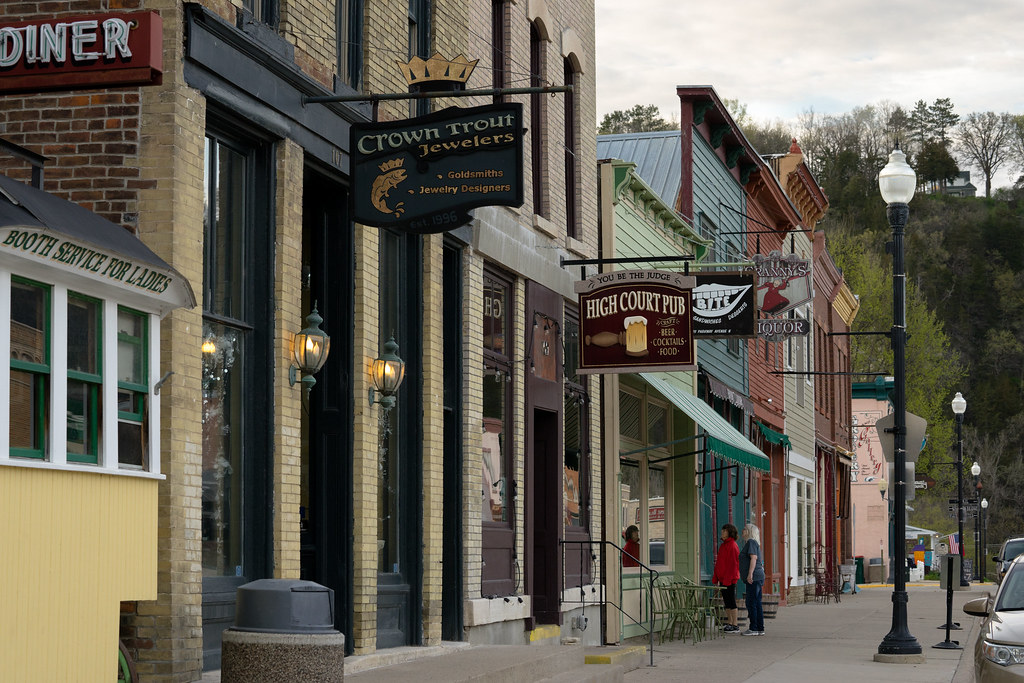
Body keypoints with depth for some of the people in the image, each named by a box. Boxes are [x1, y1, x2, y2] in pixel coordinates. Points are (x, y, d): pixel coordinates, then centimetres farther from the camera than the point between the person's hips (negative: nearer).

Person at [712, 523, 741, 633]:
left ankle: (735, 626, -4)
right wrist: (715, 577, 17)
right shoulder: (723, 545, 16)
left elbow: (733, 563, -18)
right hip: (723, 578, 9)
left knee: (731, 601, -7)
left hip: (730, 578, -9)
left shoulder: (732, 545, -13)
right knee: (726, 601, 12)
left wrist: (728, 578, -21)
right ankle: (729, 624, 18)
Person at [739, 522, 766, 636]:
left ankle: (753, 628, -11)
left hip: (753, 578, -10)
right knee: (757, 604, 9)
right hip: (756, 578, 10)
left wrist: (750, 574, -25)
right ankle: (760, 629, 9)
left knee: (751, 603, -10)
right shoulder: (754, 543, 22)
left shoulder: (751, 542, -7)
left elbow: (753, 558, -19)